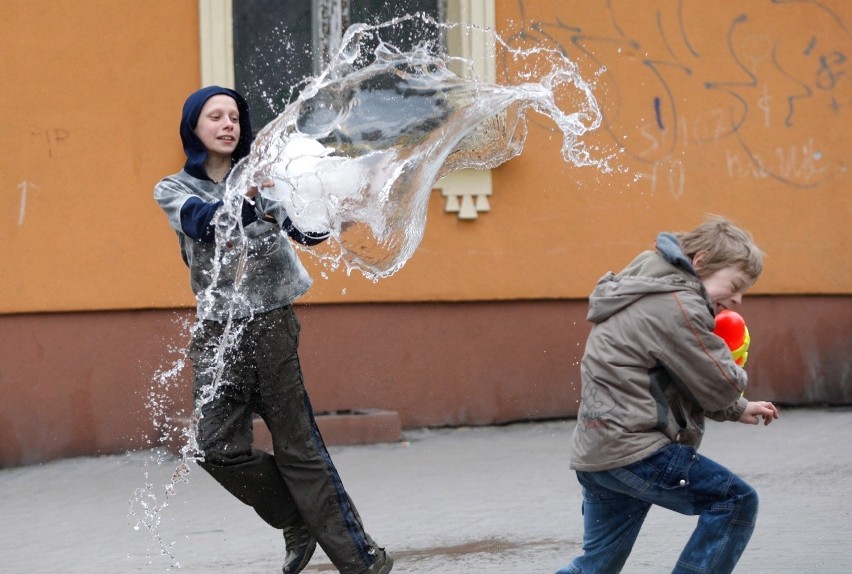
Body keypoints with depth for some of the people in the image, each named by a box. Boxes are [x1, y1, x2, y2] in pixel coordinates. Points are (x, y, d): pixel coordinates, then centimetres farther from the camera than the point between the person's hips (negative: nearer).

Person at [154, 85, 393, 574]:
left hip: (271, 324, -2)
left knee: (298, 446, -6)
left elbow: (306, 230, -9)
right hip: (217, 331, 2)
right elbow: (207, 223, -16)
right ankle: (298, 521, 18)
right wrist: (248, 196, -37)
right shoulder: (175, 190, 6)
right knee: (219, 448, -5)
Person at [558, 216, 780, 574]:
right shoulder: (677, 306, -14)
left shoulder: (653, 297, 19)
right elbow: (720, 387, -11)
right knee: (735, 502, -4)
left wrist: (738, 410, 20)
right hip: (632, 451, -11)